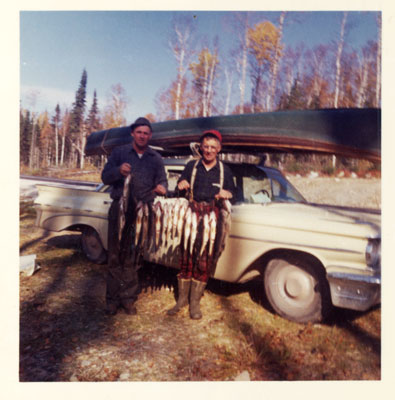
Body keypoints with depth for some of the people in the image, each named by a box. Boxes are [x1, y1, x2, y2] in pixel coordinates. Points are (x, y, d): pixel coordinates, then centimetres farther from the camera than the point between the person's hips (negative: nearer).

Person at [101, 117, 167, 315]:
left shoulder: (156, 158, 12)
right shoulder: (119, 152, 8)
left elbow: (162, 181, 11)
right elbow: (105, 177, 3)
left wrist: (161, 187, -14)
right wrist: (119, 171, -19)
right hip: (119, 208, -1)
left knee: (134, 256, 4)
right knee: (116, 255, 0)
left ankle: (129, 298, 15)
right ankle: (112, 298, 11)